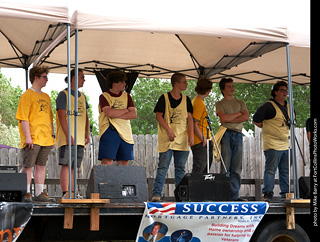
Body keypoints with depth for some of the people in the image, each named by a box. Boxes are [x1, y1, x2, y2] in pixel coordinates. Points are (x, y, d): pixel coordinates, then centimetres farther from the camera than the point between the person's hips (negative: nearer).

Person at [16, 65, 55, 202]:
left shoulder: (46, 97, 20)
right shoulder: (27, 95, -4)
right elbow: (23, 118, -10)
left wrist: (52, 135, 19)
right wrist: (28, 136, -17)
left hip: (45, 138, 7)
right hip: (32, 139, -7)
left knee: (41, 166, 7)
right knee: (28, 166, -4)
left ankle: (39, 193, 9)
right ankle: (25, 193, -1)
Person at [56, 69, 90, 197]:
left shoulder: (82, 96, 20)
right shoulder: (63, 94, -3)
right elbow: (62, 116, -11)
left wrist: (87, 134, 12)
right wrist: (68, 135, -18)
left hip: (80, 138, 7)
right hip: (67, 138, -7)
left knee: (74, 166, 6)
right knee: (66, 165, -10)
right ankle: (65, 193, -12)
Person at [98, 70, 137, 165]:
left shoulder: (127, 96, 17)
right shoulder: (104, 97, 3)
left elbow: (134, 115, 4)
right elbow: (109, 113, -15)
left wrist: (116, 115, -7)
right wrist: (127, 110, -1)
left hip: (125, 134, 5)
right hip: (109, 132, -4)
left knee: (123, 163, 2)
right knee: (107, 163, -12)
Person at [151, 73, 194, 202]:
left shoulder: (186, 99, 11)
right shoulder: (164, 98, -3)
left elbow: (189, 118, 10)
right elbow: (158, 116, -5)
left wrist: (191, 135, -1)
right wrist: (169, 130, -15)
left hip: (182, 140, 5)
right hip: (166, 139, -5)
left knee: (180, 168, 7)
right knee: (163, 167, -8)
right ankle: (156, 194, -8)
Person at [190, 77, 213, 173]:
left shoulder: (197, 100, 16)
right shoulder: (199, 104, -16)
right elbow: (194, 125, -21)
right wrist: (203, 139, -16)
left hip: (205, 142, 10)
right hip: (200, 143, -10)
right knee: (198, 171, -9)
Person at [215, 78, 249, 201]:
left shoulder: (241, 103, 21)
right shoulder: (220, 104, 10)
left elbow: (246, 117, 4)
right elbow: (223, 118, -8)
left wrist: (229, 119, -4)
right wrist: (238, 114, 2)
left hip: (238, 135, 4)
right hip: (226, 134, -4)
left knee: (237, 168, 1)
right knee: (225, 166, -8)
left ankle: (235, 195, 3)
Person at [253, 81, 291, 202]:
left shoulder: (288, 107, 17)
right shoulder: (268, 106, -7)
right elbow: (256, 120, -8)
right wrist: (267, 128, 0)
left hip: (286, 145, 8)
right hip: (272, 145, -8)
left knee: (285, 171, 10)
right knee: (270, 169, -11)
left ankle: (285, 194, 17)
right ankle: (267, 194, -11)